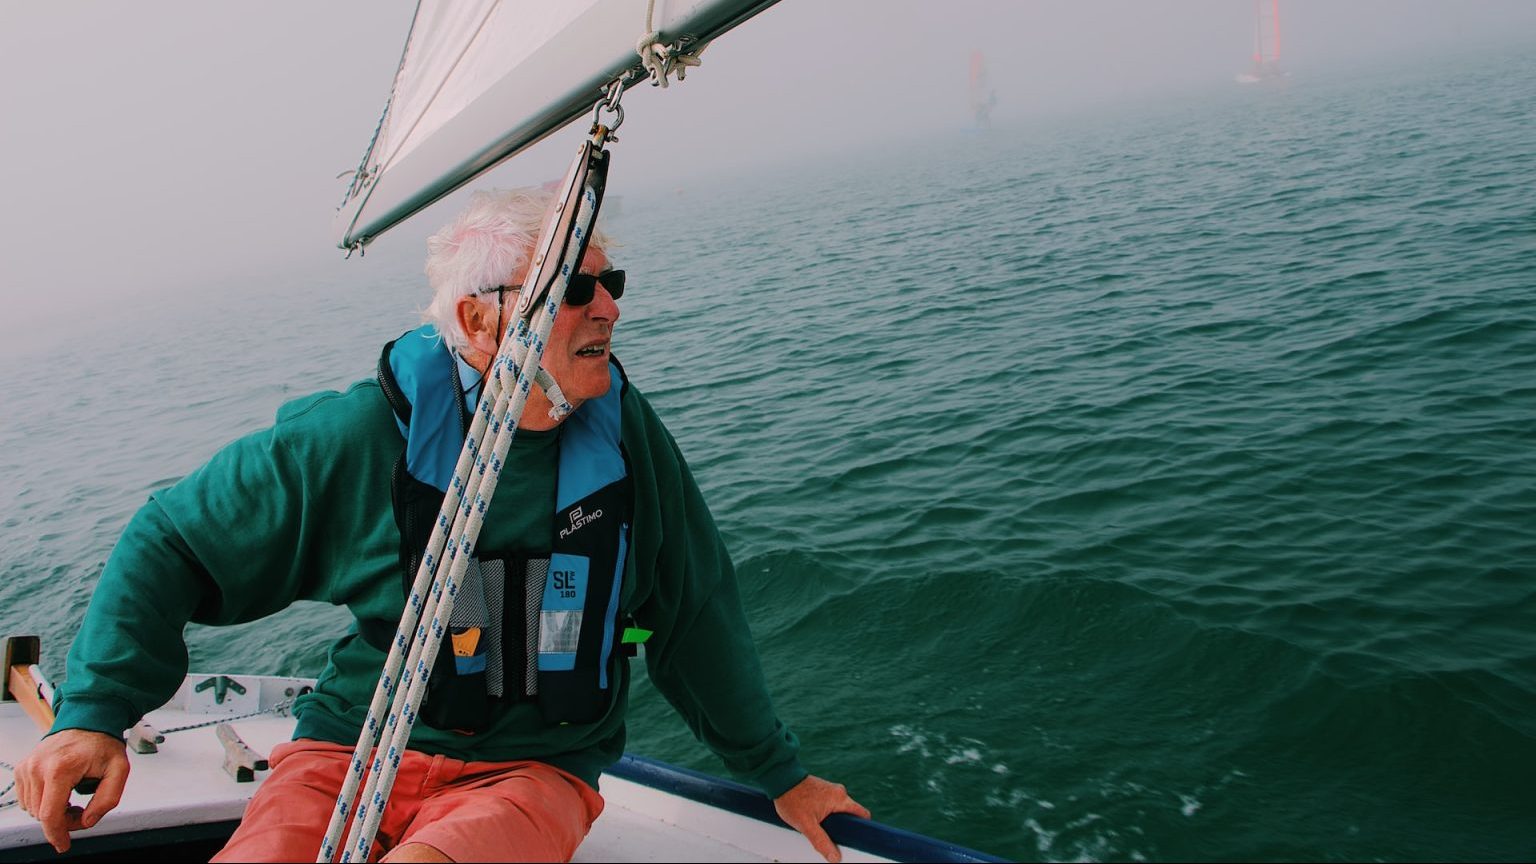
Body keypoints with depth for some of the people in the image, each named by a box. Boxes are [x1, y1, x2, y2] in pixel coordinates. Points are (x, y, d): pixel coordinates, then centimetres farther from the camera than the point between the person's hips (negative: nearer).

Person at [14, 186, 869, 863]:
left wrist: (778, 773, 13)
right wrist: (94, 710, -10)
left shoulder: (622, 429, -6)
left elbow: (698, 610, 5)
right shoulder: (366, 433, -11)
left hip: (530, 773, 0)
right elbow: (172, 538, 2)